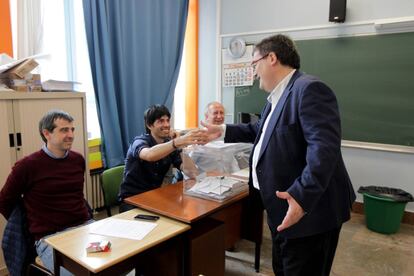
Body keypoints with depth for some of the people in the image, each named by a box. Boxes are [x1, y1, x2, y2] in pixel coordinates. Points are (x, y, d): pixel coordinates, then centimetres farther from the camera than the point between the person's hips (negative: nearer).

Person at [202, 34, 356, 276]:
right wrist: (224, 131, 25)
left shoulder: (309, 89, -20)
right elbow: (262, 130, 28)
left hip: (310, 211, -10)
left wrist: (302, 195, -37)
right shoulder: (278, 97, 14)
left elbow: (324, 146, -30)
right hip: (284, 210, 10)